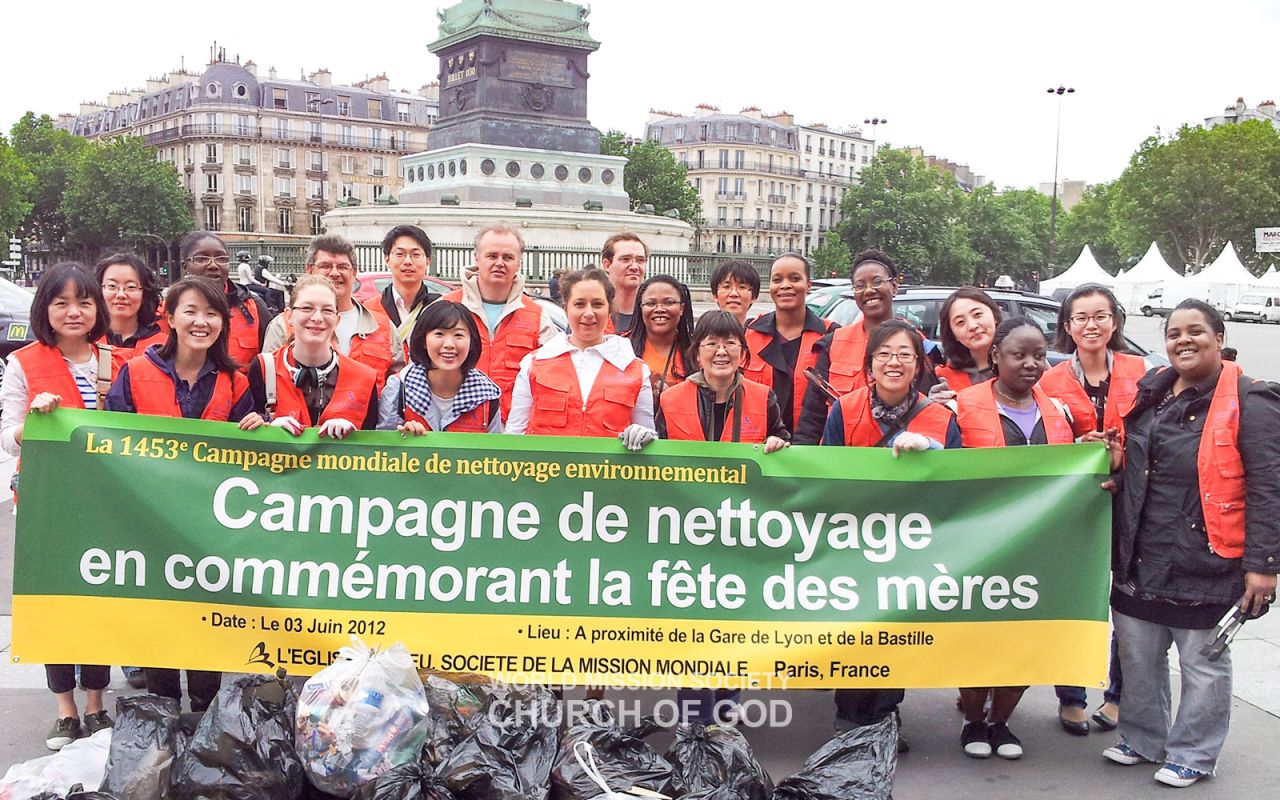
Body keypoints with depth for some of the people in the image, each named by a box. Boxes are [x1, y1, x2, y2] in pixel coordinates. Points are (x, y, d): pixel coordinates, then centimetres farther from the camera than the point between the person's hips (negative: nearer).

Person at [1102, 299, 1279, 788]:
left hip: (1206, 562, -7)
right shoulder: (1151, 394, 10)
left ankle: (1193, 755, 24)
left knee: (1202, 663, 8)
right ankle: (1142, 738, 35)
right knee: (1138, 654, 17)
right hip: (1142, 559, 7)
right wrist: (1116, 468, 2)